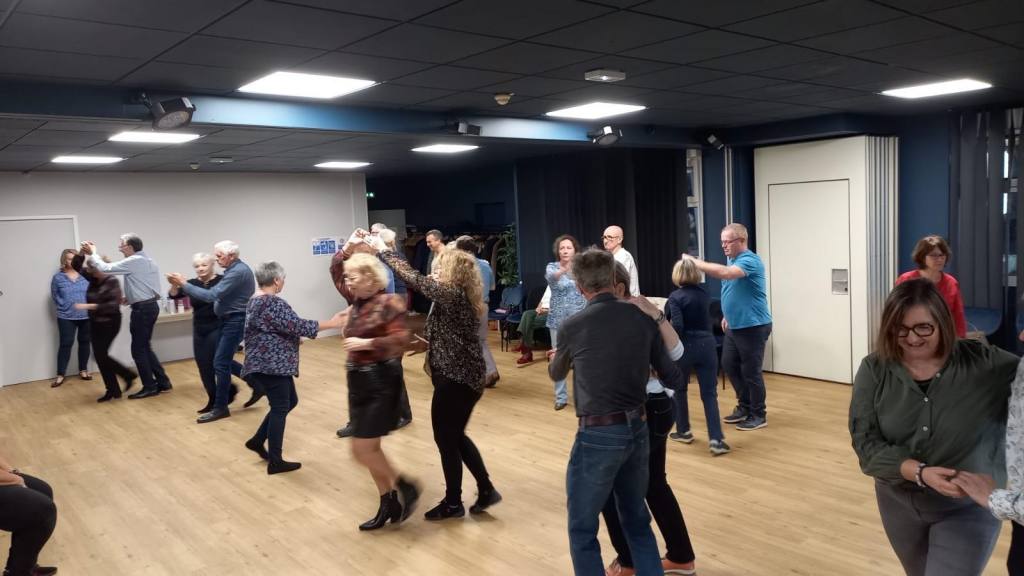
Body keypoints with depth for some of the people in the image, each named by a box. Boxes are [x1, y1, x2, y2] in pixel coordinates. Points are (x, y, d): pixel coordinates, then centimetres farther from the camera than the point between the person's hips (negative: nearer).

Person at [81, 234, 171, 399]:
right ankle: (163, 382, 16)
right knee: (145, 348, 15)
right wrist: (130, 297, 13)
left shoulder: (133, 261, -13)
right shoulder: (147, 260, 16)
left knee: (138, 350, -1)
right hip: (150, 306, 9)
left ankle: (150, 387, 4)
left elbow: (105, 269, -12)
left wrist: (92, 254, 3)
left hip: (142, 309, -9)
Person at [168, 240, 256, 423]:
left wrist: (184, 284, -21)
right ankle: (256, 386, 23)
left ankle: (220, 408, 4)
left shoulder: (238, 272, -22)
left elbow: (212, 295, -26)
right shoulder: (236, 269, 13)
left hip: (235, 321, -11)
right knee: (224, 361, 15)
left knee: (220, 363, -6)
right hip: (231, 320, 11)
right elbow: (219, 294, 13)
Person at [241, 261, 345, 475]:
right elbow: (298, 326, -21)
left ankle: (257, 440, 25)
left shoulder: (254, 301, 13)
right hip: (271, 365, -10)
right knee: (280, 408, -1)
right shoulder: (273, 303, -19)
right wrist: (332, 323, -14)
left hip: (264, 363, 10)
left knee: (290, 401, 19)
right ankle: (275, 462, 6)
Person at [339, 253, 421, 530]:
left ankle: (405, 488, 15)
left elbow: (400, 339, -25)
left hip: (381, 380, -8)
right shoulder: (355, 306, 7)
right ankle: (389, 503, 28)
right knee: (369, 448, 13)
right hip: (357, 379, 8)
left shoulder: (389, 302, -15)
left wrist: (366, 343, -24)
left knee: (362, 450, -6)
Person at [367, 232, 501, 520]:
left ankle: (452, 503, 19)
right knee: (455, 435, 20)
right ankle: (486, 490, 23)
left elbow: (413, 279, -13)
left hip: (455, 377, -9)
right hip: (466, 375, 9)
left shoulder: (451, 294, -18)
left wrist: (383, 250, -4)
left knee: (445, 438, 5)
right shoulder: (463, 296, 8)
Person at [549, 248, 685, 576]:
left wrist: (560, 359, 35)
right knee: (637, 520, 23)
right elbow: (674, 380, 8)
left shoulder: (572, 327, -9)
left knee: (582, 530, 10)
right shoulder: (643, 319, 0)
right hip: (638, 431, 5)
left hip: (599, 435, -5)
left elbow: (556, 375, 12)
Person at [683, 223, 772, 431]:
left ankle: (759, 415, 14)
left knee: (751, 371, -1)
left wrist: (695, 262, -32)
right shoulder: (731, 260, 9)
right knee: (729, 365, 14)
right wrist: (727, 315, 19)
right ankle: (744, 407, 29)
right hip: (735, 325, 9)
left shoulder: (750, 260, -20)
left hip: (753, 326, -9)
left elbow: (724, 273, -38)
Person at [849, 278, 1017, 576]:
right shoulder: (874, 370, -12)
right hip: (900, 502, 3)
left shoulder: (984, 362, -15)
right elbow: (865, 442, -15)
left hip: (968, 509, -2)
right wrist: (919, 472, -30)